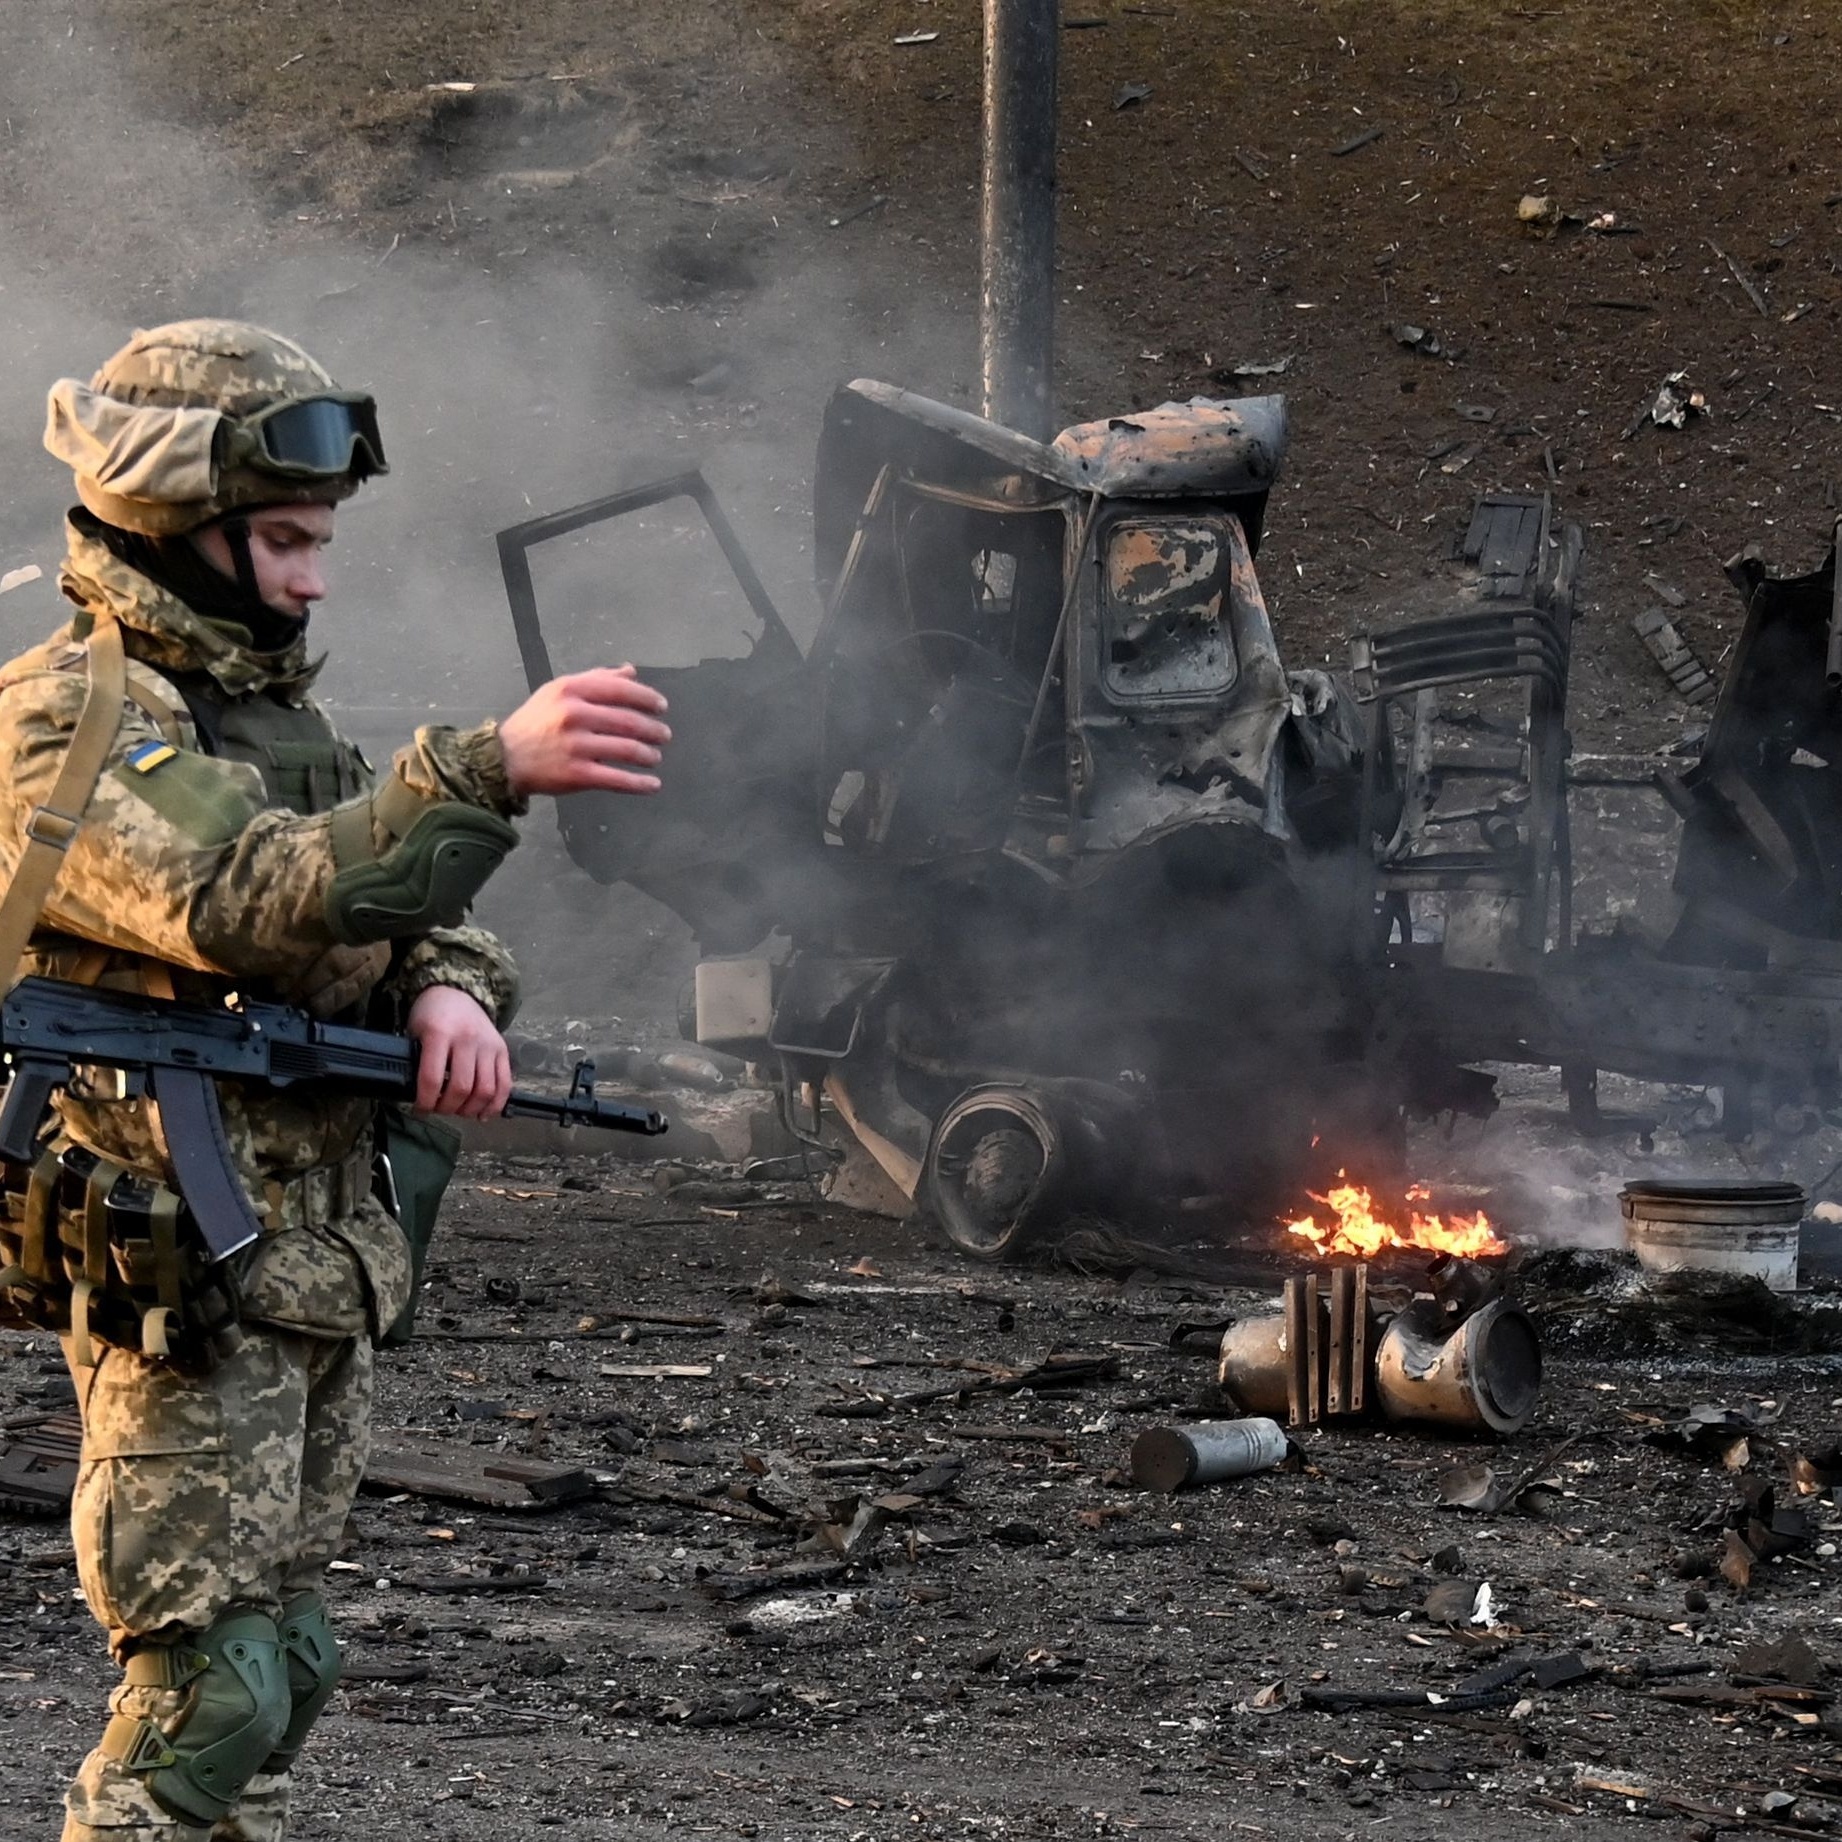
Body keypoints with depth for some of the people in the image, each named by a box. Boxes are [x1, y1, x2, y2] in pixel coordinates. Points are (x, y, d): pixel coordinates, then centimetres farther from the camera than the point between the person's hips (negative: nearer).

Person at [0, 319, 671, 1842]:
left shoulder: (270, 706, 16)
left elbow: (399, 903, 17)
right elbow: (253, 904, -30)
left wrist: (446, 988, -8)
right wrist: (493, 770, -38)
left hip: (328, 1268, 9)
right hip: (183, 1283, -9)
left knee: (277, 1661, 14)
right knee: (209, 1683, -11)